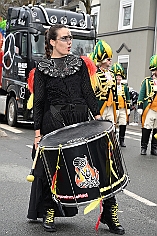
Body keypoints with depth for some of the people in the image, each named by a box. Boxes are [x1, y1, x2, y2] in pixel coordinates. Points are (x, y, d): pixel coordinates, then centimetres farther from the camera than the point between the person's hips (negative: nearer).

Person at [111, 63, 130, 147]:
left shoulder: (124, 87, 13)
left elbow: (127, 99, 15)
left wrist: (128, 108, 10)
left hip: (123, 109, 4)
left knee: (123, 125, 5)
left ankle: (121, 140, 15)